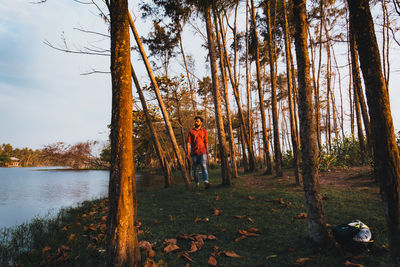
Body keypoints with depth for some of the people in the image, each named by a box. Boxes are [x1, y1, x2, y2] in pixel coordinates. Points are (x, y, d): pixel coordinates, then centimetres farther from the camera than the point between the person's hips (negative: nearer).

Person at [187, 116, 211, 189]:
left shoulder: (204, 131, 10)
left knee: (204, 166, -16)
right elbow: (188, 142, 2)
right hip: (194, 153, 1)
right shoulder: (191, 131, 7)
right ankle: (197, 183, 21)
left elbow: (206, 142, 11)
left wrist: (207, 152, 6)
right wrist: (188, 152, -6)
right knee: (194, 168, 7)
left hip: (202, 152, -1)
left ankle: (206, 182, -28)